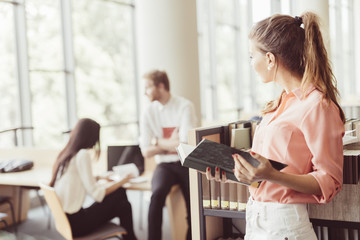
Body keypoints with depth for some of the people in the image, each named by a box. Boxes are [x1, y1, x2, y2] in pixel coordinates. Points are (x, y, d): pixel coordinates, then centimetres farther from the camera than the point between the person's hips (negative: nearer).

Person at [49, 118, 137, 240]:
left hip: (65, 218, 8)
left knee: (123, 206, 11)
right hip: (75, 223, -8)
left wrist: (99, 177, 22)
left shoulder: (64, 154, 8)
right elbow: (96, 193, -18)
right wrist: (122, 181, -6)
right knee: (119, 193, 0)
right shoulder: (83, 155, -16)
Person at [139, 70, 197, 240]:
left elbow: (186, 145, -11)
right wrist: (171, 143, -4)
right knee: (158, 193, -29)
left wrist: (157, 142, -2)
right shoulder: (149, 113, 5)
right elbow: (146, 152, 3)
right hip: (164, 165, 1)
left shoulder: (184, 106, -5)